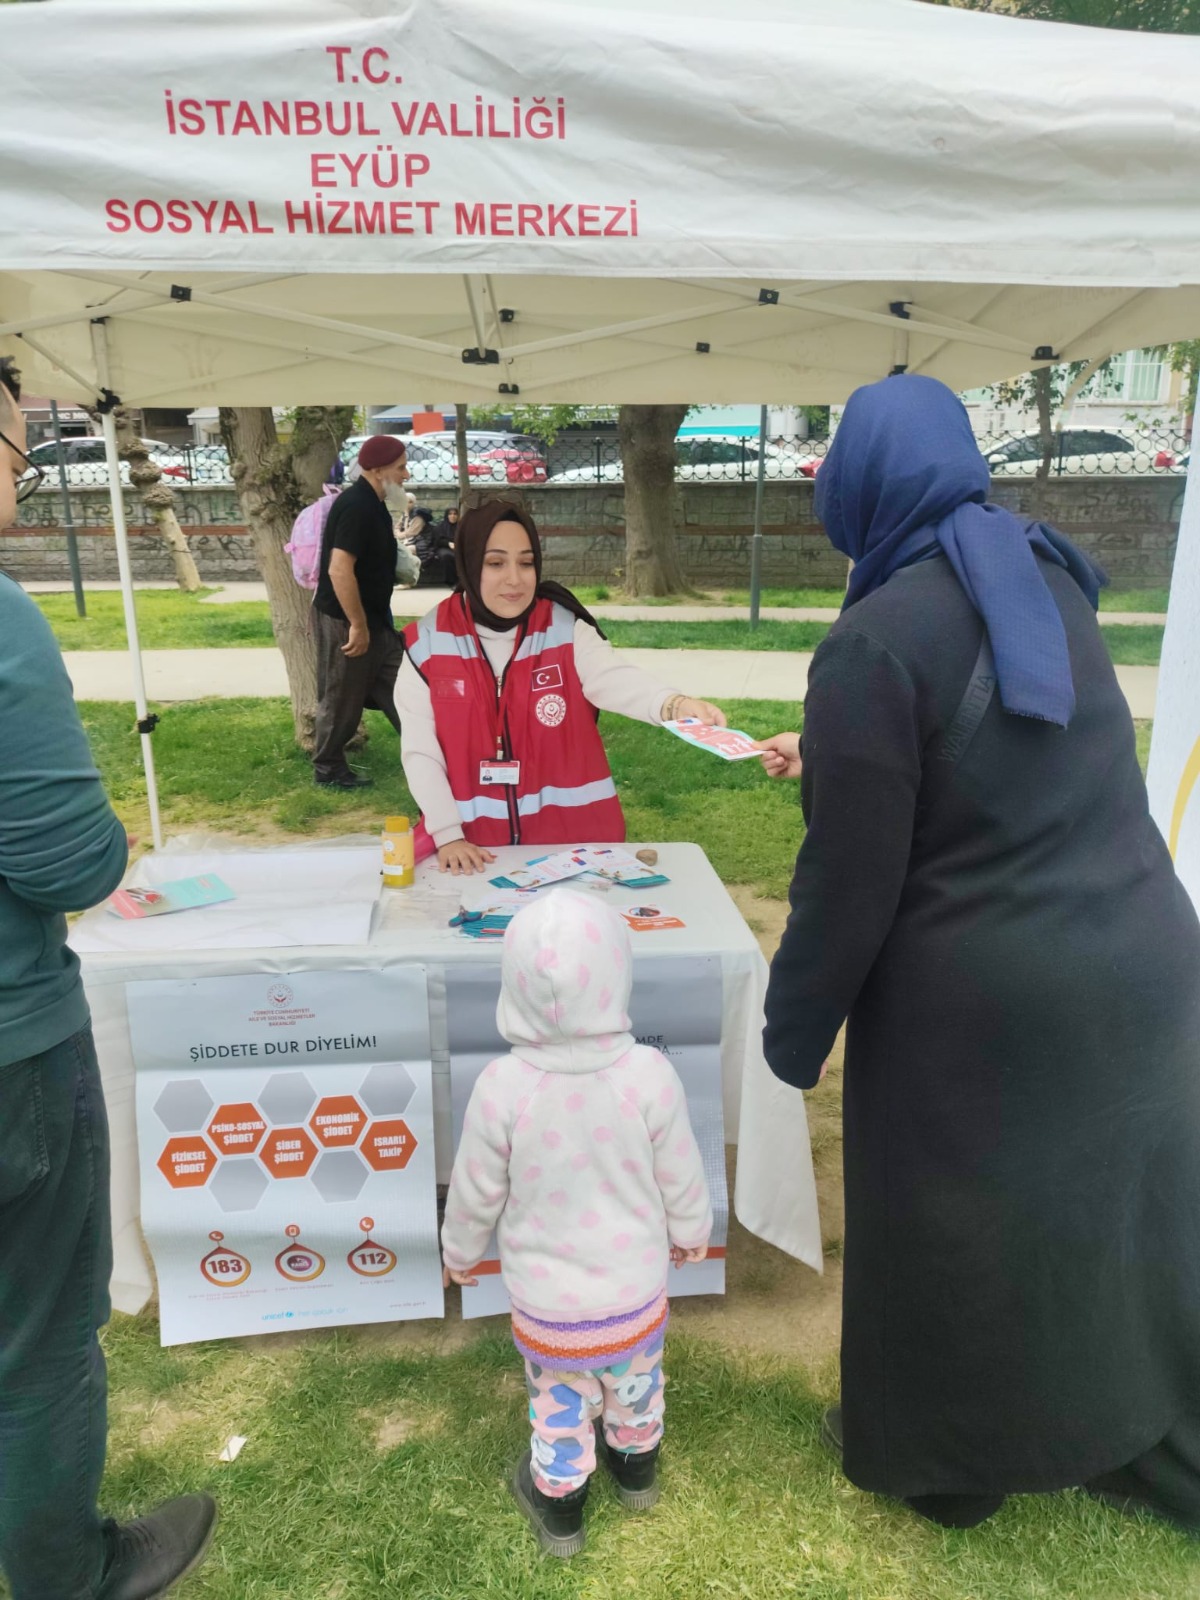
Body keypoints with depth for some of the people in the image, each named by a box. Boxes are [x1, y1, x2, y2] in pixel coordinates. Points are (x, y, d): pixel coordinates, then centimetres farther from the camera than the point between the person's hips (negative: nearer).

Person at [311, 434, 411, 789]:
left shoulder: (371, 503, 10)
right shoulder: (357, 506, -22)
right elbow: (340, 569, -29)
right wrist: (358, 625, -26)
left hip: (373, 617, 10)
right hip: (346, 620, -10)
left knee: (397, 686, 13)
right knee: (342, 697, 3)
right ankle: (328, 769, 17)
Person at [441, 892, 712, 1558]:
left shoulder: (502, 1085, -27)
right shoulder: (649, 1074, -25)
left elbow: (476, 1191, -12)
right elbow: (681, 1177, -11)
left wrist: (459, 1251, 9)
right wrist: (691, 1231, 11)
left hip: (546, 1299, -1)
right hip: (635, 1288, 2)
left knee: (560, 1403, 24)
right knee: (635, 1384, 29)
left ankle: (559, 1507, 46)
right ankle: (636, 1471, 56)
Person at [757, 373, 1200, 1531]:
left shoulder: (876, 640, -20)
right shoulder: (1045, 578, 4)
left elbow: (852, 882, -17)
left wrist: (793, 1030, -2)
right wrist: (834, 768, 27)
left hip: (983, 1002, -7)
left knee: (953, 1231, 17)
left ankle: (937, 1457, 42)